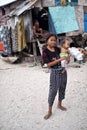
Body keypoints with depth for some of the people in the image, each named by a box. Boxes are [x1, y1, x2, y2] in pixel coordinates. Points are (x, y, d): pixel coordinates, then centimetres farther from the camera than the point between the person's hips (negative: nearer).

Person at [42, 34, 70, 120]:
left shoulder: (58, 49, 0)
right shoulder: (45, 52, -14)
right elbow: (49, 64, -20)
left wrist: (67, 58, -9)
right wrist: (60, 59, -27)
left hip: (63, 71, 6)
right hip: (55, 72, -5)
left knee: (62, 88, 17)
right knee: (53, 91, -1)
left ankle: (59, 104, 39)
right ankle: (49, 111, 12)